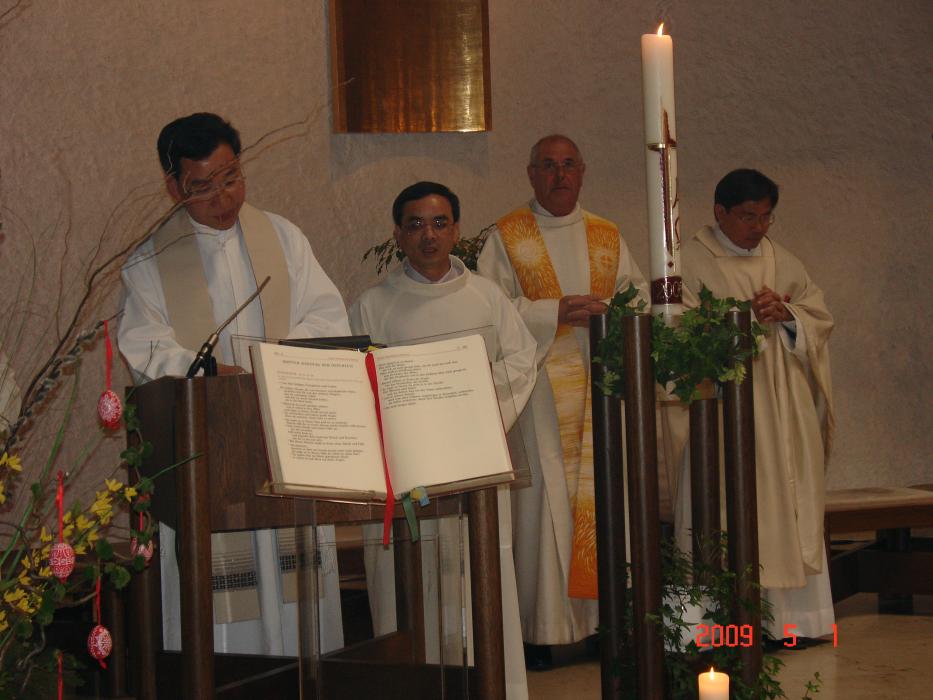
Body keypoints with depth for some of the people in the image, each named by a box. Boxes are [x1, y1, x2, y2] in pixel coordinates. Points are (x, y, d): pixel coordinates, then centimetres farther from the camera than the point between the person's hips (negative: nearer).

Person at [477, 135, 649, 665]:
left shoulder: (607, 236, 16)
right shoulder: (506, 238, 4)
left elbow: (639, 293, 13)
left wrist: (610, 311, -9)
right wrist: (556, 312, -17)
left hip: (600, 385, 4)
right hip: (539, 388, -4)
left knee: (603, 494, 0)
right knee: (542, 497, -7)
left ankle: (602, 612, 6)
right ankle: (541, 627, -5)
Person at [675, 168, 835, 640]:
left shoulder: (782, 261, 15)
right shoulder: (691, 261, -1)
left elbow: (821, 318, 12)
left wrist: (786, 314, -8)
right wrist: (746, 314, -14)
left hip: (785, 406, 6)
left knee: (790, 502, 5)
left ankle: (791, 612, 11)